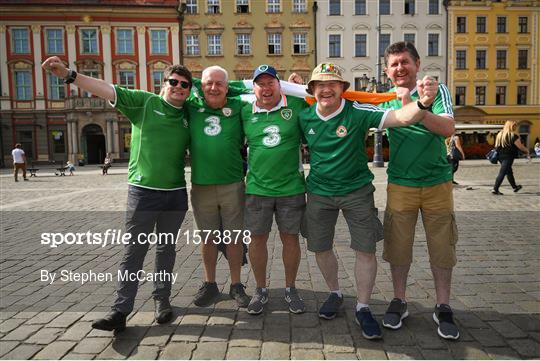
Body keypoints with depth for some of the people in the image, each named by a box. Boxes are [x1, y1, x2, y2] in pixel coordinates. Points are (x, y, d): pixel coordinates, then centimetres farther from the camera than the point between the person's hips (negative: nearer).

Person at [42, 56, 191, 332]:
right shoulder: (144, 102, 0)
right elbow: (108, 90, -11)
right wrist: (69, 75, -22)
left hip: (176, 194, 4)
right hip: (143, 191, -3)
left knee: (166, 249, 13)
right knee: (133, 251, 1)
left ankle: (162, 300, 28)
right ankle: (120, 310, 8)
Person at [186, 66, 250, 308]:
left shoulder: (238, 108, 1)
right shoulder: (192, 107, 4)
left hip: (233, 185, -1)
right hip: (201, 186, 2)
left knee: (234, 237, 9)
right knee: (207, 238, 13)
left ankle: (236, 285, 25)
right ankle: (210, 284, 31)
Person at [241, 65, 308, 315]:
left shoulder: (297, 106, -1)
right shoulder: (245, 113, 4)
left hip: (291, 188, -1)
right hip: (257, 188, 1)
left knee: (290, 238, 9)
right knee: (257, 239, 8)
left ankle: (290, 288, 28)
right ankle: (260, 289, 27)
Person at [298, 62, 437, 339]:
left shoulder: (358, 112, -16)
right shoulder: (304, 118, -4)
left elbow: (401, 118, -29)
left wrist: (422, 103, -47)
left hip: (357, 191, -3)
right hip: (319, 192, 3)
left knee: (365, 250, 0)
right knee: (320, 248, 12)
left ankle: (363, 309, 19)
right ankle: (335, 294, 37)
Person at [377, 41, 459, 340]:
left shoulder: (436, 91, -1)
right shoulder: (385, 101, 4)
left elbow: (448, 128, -16)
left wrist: (412, 106, -25)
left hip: (438, 183, -1)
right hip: (400, 184, 1)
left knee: (442, 247, 6)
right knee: (398, 245, 7)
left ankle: (443, 308, 22)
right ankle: (399, 302, 25)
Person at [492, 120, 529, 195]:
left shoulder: (500, 134, 8)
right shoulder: (513, 136, -13)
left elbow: (496, 146, 12)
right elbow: (520, 147, -7)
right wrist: (527, 151, 10)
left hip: (501, 156, 8)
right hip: (508, 157, -8)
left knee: (509, 172, 21)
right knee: (502, 173, -6)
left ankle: (515, 187, 36)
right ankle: (495, 189, -8)